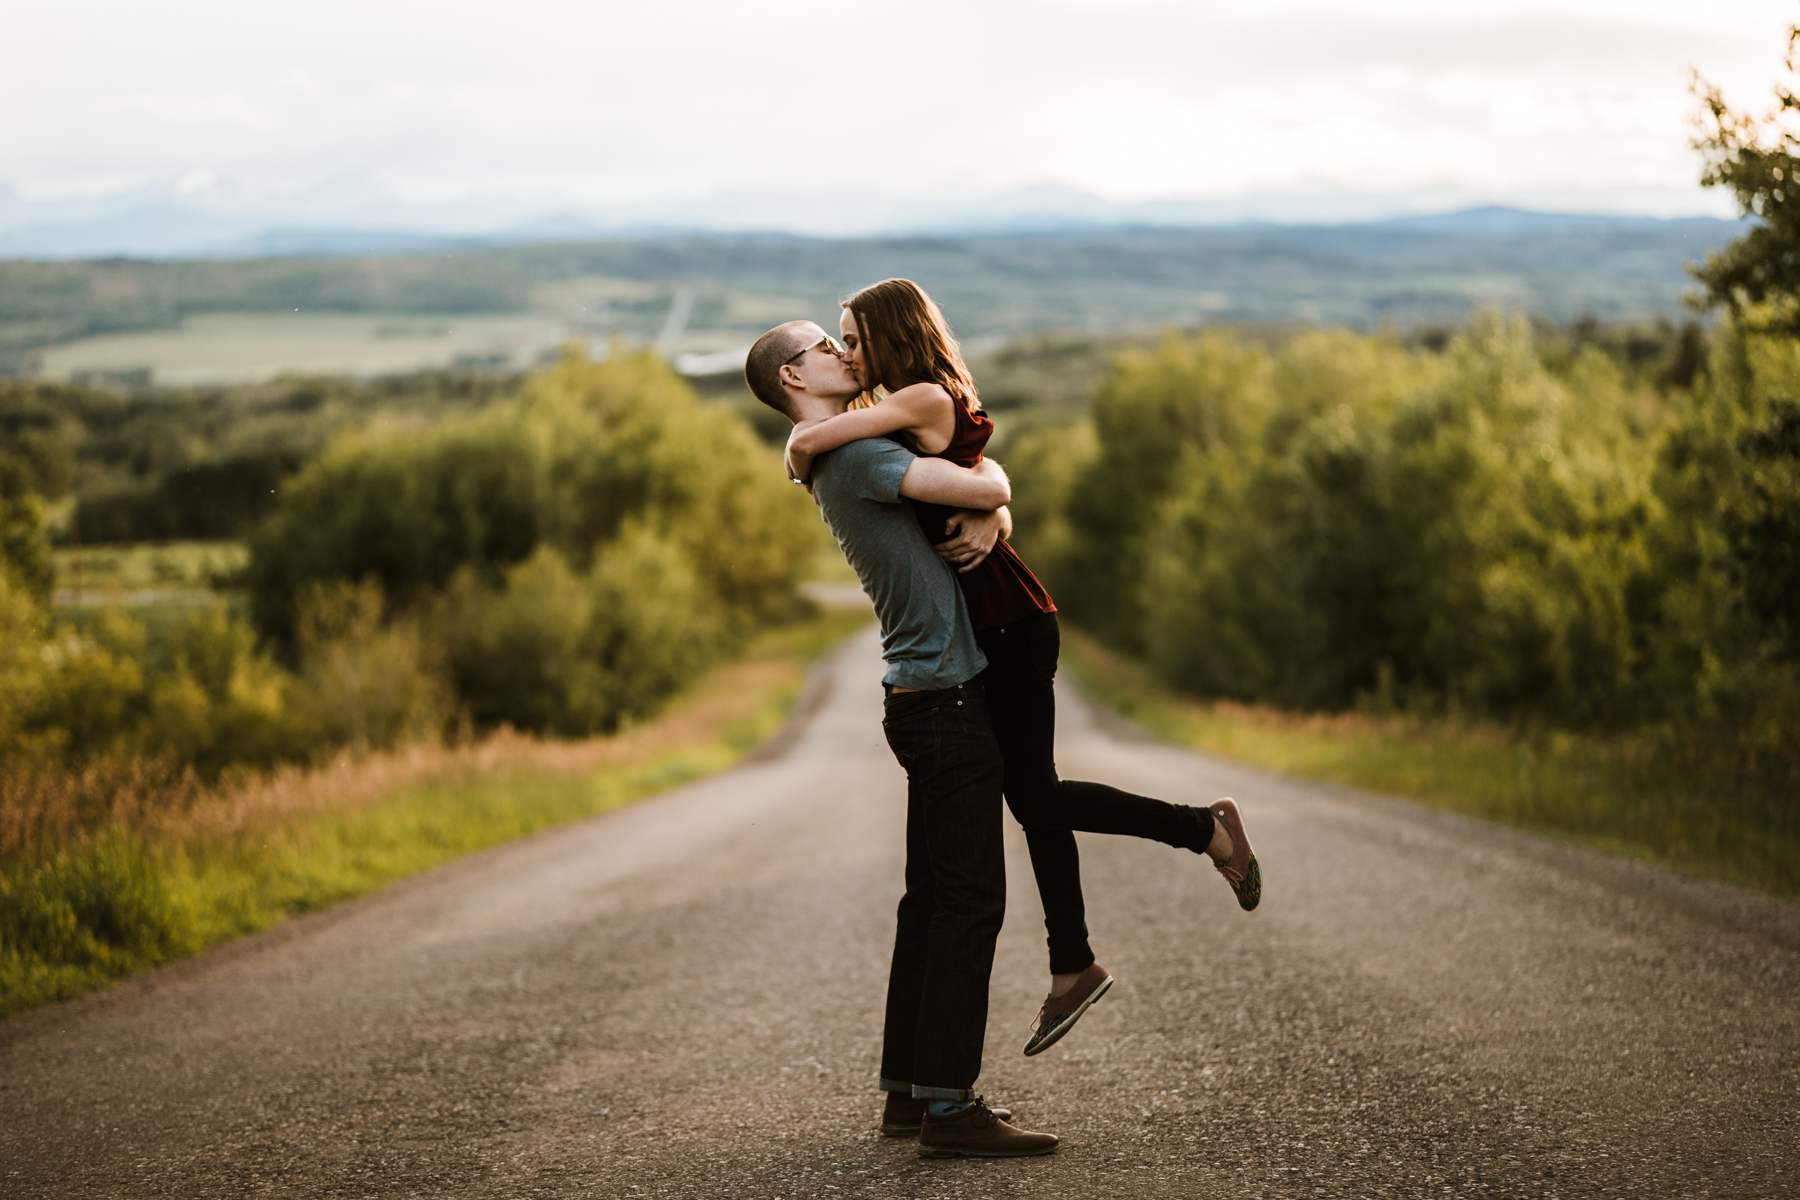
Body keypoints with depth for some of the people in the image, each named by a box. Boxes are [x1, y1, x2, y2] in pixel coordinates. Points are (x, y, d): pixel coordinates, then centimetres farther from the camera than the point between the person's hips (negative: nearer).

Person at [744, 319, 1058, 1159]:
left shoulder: (832, 465, 17)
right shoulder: (855, 455, -14)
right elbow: (988, 491, -22)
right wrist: (991, 473, 0)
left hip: (927, 702, 10)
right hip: (945, 699, -10)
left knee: (933, 901, 12)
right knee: (968, 901, -9)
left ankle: (908, 1089, 17)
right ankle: (948, 1105, -10)